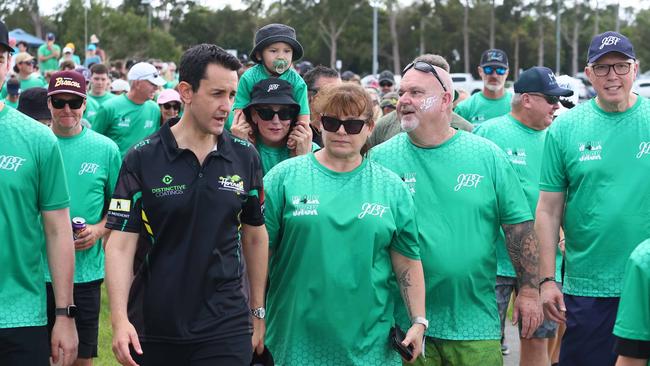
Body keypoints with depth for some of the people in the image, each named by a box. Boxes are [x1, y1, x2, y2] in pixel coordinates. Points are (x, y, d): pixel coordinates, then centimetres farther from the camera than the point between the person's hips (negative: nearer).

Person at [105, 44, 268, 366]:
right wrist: (119, 319, -18)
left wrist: (258, 312, 12)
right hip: (152, 327, -1)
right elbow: (121, 243, -8)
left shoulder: (245, 157, 3)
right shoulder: (142, 159, -5)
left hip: (226, 327, 1)